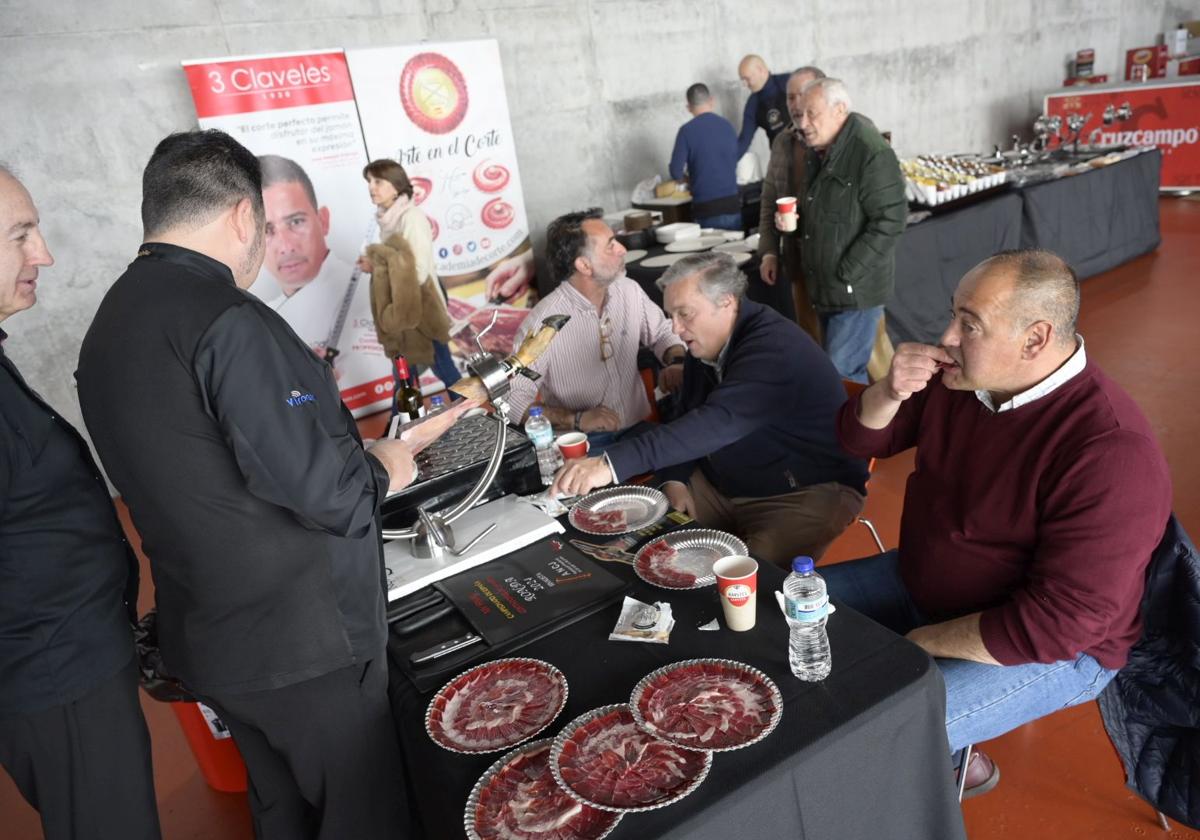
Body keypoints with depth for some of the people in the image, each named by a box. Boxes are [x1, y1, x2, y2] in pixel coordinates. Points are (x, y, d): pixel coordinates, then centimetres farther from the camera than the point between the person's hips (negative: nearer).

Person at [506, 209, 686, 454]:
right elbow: (514, 398, -16)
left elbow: (662, 332, 18)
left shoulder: (629, 291, 2)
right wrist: (577, 420, -26)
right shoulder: (541, 322, -17)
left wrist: (677, 363, -4)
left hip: (639, 428, 6)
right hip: (582, 443, -5)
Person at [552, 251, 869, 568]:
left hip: (808, 490, -7)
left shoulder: (774, 349, -27)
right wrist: (675, 479, -9)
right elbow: (690, 420, 11)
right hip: (722, 484, 8)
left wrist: (611, 465, -47)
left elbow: (717, 424, -40)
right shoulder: (704, 344, 2)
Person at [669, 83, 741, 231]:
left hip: (706, 207, -3)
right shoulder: (727, 125, 7)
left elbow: (676, 171, -7)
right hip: (732, 202, 3)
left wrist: (689, 177, 14)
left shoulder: (687, 130, -5)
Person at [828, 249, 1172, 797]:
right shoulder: (962, 378, -8)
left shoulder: (1110, 455, -29)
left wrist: (920, 643, -19)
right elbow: (862, 439, 4)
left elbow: (1056, 625, -29)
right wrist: (889, 393, -18)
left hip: (1050, 648, -8)